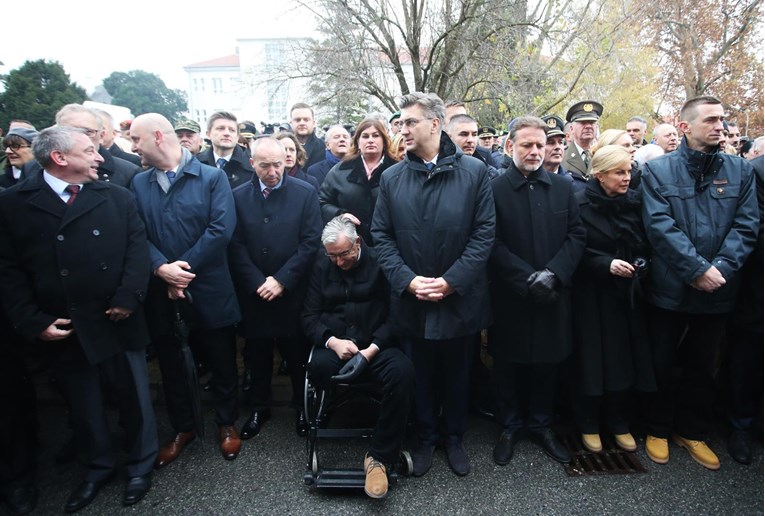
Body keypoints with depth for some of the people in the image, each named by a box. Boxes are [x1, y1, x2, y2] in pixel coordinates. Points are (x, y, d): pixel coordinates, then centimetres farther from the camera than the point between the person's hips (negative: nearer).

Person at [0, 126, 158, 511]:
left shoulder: (117, 197, 2)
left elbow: (137, 248, -3)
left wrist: (127, 299, -14)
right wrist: (32, 321, -9)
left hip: (116, 322, 0)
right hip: (60, 330, 0)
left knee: (132, 396, 13)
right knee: (82, 404, 17)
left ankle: (140, 464, 35)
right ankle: (99, 466, 40)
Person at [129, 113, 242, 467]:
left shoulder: (212, 177, -4)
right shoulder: (138, 183, 7)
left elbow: (221, 230, -14)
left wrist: (183, 269, -15)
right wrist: (161, 268, -17)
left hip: (209, 291, -3)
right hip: (160, 294, 4)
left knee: (221, 362, 11)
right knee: (170, 364, 16)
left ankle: (226, 424, 34)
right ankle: (182, 428, 37)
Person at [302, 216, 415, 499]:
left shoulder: (380, 262, -1)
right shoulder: (322, 266, 9)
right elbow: (309, 316, 6)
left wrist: (370, 351, -18)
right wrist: (332, 341, -14)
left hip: (376, 344, -1)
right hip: (335, 344, 2)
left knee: (403, 371, -32)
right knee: (319, 366, -34)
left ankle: (378, 457, -18)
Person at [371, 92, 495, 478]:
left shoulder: (474, 172, -5)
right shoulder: (392, 178, 2)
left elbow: (484, 233, -7)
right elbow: (381, 236, 0)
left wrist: (452, 280, -15)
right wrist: (407, 280, -13)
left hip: (460, 299, -1)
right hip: (411, 300, 1)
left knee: (457, 375, 17)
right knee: (420, 376, 16)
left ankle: (454, 438, 39)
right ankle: (425, 439, 38)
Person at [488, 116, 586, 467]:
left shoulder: (563, 187, 6)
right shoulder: (494, 189, -5)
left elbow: (576, 235, 1)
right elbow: (493, 245, -10)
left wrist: (552, 273, -13)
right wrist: (529, 278, -16)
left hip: (553, 297, 3)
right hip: (509, 297, -3)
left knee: (548, 363, 14)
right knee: (509, 365, 11)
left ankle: (541, 425, 34)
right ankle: (509, 426, 30)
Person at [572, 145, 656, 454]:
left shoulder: (634, 202, 4)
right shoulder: (580, 204, -9)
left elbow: (645, 244, 11)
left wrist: (642, 262, -8)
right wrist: (607, 264, -21)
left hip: (627, 295, 4)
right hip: (592, 296, -4)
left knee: (625, 357, 7)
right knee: (593, 358, 3)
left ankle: (619, 423, 27)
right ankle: (589, 425, 22)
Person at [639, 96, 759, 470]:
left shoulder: (740, 171, 5)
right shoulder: (657, 170, -5)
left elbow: (746, 225, -2)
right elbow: (659, 225, -14)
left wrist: (721, 268, -16)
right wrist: (698, 269, -20)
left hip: (717, 290, 3)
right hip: (669, 288, -3)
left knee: (702, 366, 17)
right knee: (661, 364, 10)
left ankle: (692, 431, 36)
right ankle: (658, 430, 30)